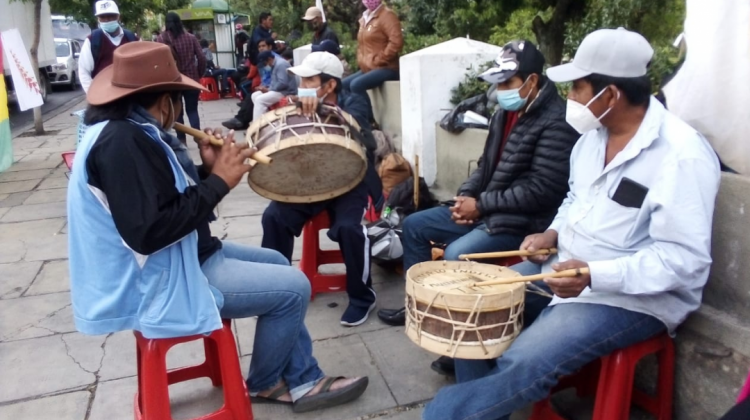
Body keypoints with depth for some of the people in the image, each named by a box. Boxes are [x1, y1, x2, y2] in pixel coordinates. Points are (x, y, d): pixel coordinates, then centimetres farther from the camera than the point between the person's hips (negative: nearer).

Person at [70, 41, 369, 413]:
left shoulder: (130, 130, 9)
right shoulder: (121, 142, -24)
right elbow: (149, 233, -30)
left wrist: (207, 171, -4)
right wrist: (218, 183, -23)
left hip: (177, 258, 11)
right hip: (159, 281, -11)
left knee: (277, 264, 17)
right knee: (293, 287, -8)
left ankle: (303, 380, 21)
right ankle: (264, 384, 18)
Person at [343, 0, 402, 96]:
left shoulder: (387, 15, -9)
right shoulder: (364, 18, 16)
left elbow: (396, 41, -22)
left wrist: (378, 61, -18)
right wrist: (361, 61, 11)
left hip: (386, 69, -9)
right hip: (367, 69, 9)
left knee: (356, 85, -28)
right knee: (343, 85, -1)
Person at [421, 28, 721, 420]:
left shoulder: (681, 156, -22)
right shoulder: (595, 133, 4)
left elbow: (685, 259, -23)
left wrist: (594, 274, -32)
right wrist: (553, 233, -2)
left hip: (633, 297, -8)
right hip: (566, 266, 8)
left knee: (522, 365, -25)